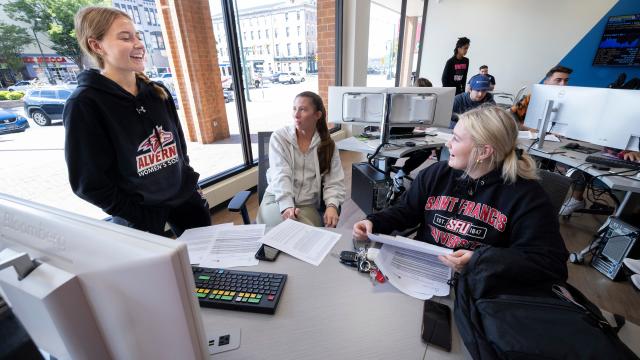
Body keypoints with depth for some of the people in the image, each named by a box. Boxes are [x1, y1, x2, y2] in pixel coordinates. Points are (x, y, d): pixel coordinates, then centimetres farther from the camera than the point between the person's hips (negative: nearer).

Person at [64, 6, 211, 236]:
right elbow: (90, 183, -13)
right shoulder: (85, 104, -13)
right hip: (141, 214, -4)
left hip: (184, 197, 5)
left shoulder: (158, 92, 2)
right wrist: (142, 216, -13)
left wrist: (191, 185, 5)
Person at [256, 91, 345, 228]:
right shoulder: (279, 137, -2)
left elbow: (334, 181, -1)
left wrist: (332, 205, -21)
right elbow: (280, 175, -14)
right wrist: (287, 206, -29)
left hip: (307, 206, 2)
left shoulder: (327, 144, 3)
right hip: (277, 202, -1)